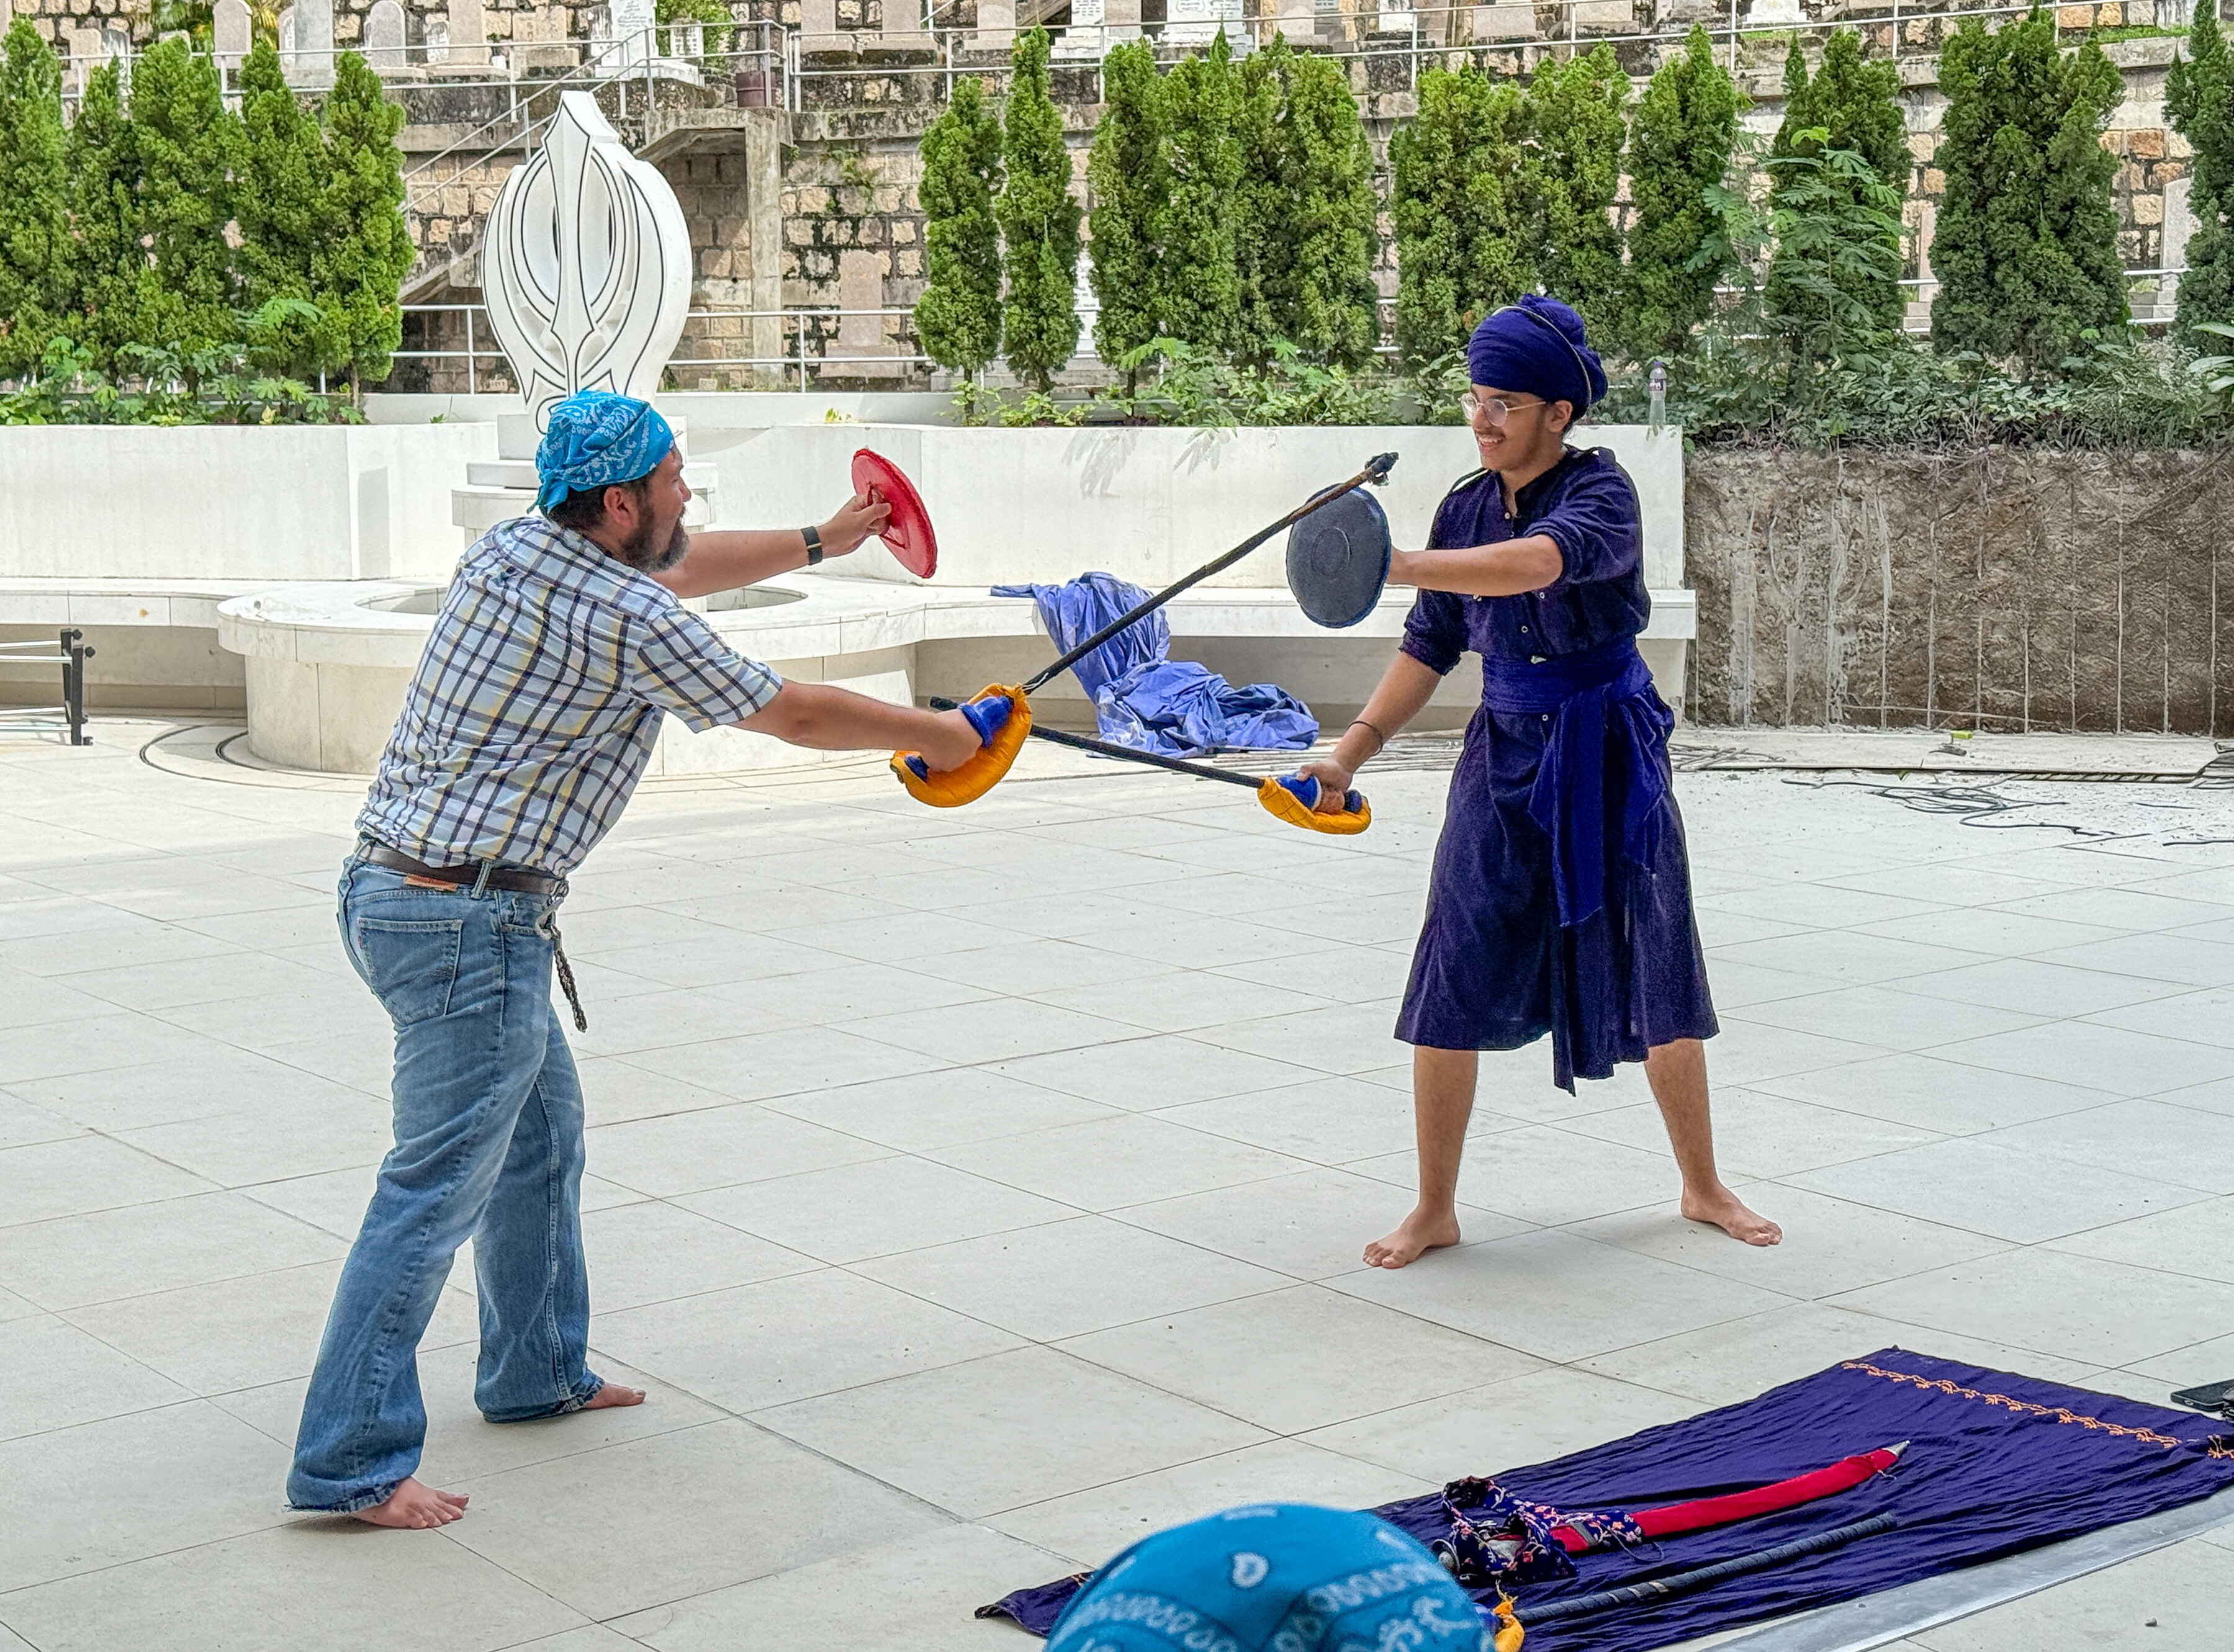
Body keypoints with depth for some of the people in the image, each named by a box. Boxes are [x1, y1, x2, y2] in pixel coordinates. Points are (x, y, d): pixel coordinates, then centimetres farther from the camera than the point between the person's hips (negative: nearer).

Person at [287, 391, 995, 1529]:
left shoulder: (517, 547, 8)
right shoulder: (625, 620, -17)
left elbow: (679, 566, 28)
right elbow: (792, 715, -5)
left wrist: (819, 542, 34)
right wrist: (938, 736, 10)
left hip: (391, 883, 10)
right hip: (468, 921, -10)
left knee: (541, 1124, 23)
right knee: (436, 1188, -6)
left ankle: (537, 1371, 36)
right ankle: (349, 1462, -3)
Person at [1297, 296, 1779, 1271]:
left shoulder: (1600, 492, -15)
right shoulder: (1467, 508, 3)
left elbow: (1542, 561, -37)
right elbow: (1429, 647, 9)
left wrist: (1405, 566, -46)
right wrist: (1354, 750, 0)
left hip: (1609, 759, -4)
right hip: (1505, 760, 4)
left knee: (1655, 980, 8)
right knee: (1450, 987, -2)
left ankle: (1703, 1188, 27)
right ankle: (1435, 1209, 10)